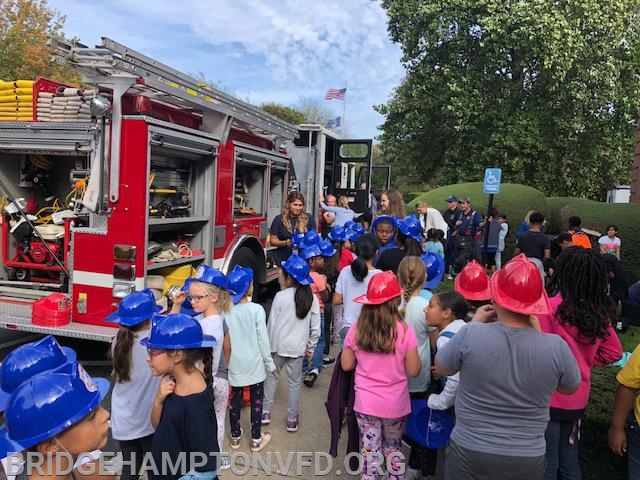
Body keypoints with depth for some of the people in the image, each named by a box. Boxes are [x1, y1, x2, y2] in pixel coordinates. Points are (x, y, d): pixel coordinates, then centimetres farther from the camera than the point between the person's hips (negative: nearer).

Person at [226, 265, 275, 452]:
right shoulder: (257, 310, -19)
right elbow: (263, 340, -13)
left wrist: (227, 360, 11)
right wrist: (269, 363, -1)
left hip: (234, 363, 3)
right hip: (254, 363, -3)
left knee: (235, 399, 18)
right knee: (256, 401, 13)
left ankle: (235, 436, 32)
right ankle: (256, 439, 24)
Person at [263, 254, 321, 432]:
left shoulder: (280, 296, -15)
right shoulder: (312, 298, -7)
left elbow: (271, 324, -9)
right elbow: (315, 328, -3)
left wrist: (268, 345, 3)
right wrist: (310, 348, 9)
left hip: (278, 346, -1)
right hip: (298, 348, 2)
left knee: (272, 376, 20)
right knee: (294, 382, 14)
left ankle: (266, 412, 27)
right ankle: (292, 419, 23)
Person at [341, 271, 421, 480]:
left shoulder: (357, 329, -10)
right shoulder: (404, 330, -16)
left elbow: (346, 365, 0)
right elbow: (413, 370, -9)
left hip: (366, 402, 0)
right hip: (395, 404, 0)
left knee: (369, 453, 13)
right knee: (393, 449, 23)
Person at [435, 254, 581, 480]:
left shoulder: (470, 335, -23)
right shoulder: (556, 347, -19)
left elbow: (441, 368, -3)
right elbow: (570, 388, 4)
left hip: (468, 453, -1)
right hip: (527, 460, 2)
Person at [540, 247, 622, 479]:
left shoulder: (549, 308, -23)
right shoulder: (600, 313, -5)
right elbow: (614, 352, 9)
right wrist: (583, 362, 9)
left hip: (549, 398, -6)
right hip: (578, 399, 6)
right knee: (569, 461, 23)